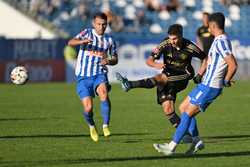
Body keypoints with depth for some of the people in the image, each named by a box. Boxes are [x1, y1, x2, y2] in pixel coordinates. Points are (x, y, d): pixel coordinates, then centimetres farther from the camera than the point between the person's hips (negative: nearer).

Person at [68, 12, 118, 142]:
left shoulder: (109, 40, 9)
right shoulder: (87, 33, 0)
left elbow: (115, 59, 18)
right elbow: (70, 42, -16)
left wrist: (108, 61, -7)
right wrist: (82, 41, -38)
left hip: (99, 75, 1)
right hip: (83, 77, -1)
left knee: (103, 93, -32)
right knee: (88, 108, -10)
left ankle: (105, 126, -24)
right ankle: (92, 126, 24)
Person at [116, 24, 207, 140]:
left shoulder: (189, 47, -11)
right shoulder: (165, 44, -8)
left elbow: (205, 58, 5)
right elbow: (149, 61, -8)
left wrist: (199, 75, -5)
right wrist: (156, 65, -31)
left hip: (182, 78, -3)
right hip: (167, 76, 3)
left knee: (160, 78, -31)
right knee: (167, 108, -10)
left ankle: (130, 85, -39)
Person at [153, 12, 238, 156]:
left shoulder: (221, 42, -19)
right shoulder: (221, 40, 13)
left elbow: (233, 65, -28)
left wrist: (226, 81, -14)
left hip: (209, 87, -10)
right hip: (206, 85, 10)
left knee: (187, 114, -5)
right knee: (183, 108, 15)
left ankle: (172, 147, 0)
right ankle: (196, 141, 14)